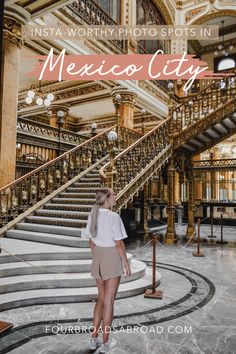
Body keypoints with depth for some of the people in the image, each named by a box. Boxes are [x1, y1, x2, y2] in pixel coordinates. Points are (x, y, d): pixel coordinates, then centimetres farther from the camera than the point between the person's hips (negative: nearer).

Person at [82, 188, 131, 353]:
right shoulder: (114, 217, -18)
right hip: (112, 258, -6)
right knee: (109, 301, 8)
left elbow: (91, 242, 8)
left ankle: (94, 339, 27)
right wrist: (127, 264, -7)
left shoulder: (93, 215, 3)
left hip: (98, 258, 6)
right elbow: (119, 243, -17)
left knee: (102, 297, 21)